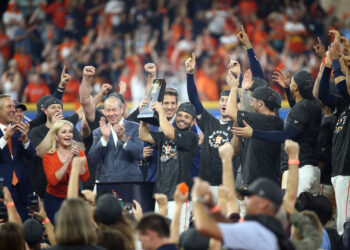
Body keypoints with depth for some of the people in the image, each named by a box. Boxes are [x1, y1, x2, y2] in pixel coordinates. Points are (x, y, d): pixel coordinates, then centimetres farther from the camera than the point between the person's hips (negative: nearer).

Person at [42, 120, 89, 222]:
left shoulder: (79, 153, 0)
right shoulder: (48, 156, -7)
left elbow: (85, 178, -11)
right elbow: (53, 181, -21)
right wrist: (68, 162, -25)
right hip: (54, 200, -2)